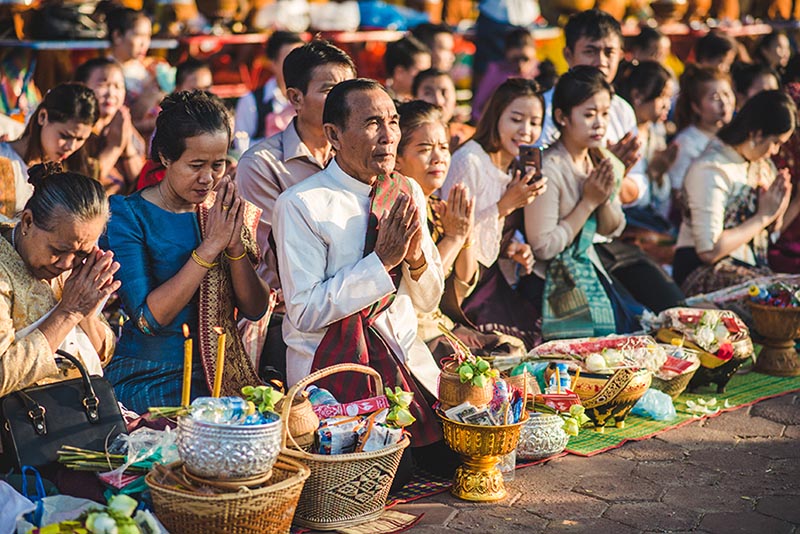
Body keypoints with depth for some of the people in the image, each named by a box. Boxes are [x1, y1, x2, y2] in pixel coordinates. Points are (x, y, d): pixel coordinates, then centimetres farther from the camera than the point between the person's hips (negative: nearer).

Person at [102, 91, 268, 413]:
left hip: (221, 374, 6)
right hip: (148, 381, -6)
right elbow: (148, 318, -17)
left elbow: (255, 310, 4)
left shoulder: (224, 212, 8)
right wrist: (211, 245, -17)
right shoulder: (128, 215, -7)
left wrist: (236, 246, -12)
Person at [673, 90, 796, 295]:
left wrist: (777, 212, -1)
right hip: (705, 271, -8)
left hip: (751, 268, 8)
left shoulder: (759, 164, 13)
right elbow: (709, 251, -20)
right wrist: (763, 216, -12)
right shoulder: (710, 170, -12)